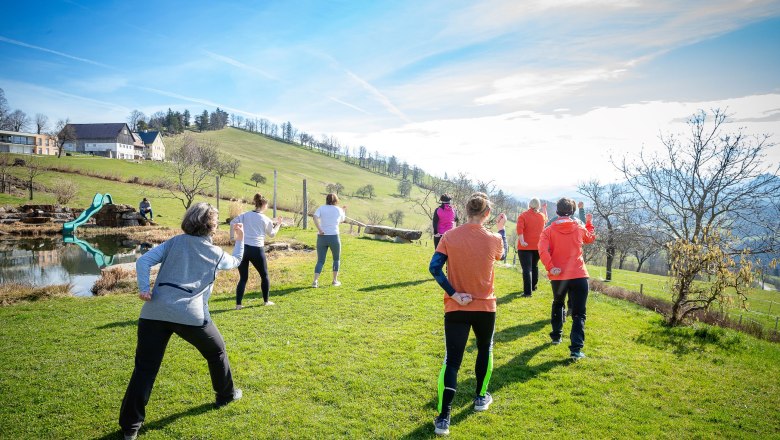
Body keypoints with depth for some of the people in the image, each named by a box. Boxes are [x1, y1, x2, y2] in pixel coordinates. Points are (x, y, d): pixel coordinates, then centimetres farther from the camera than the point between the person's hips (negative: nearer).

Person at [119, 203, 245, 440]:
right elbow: (235, 261, 33)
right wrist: (240, 239, 46)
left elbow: (143, 261, 2)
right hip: (190, 315, -2)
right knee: (216, 352, 23)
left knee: (145, 368, 9)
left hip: (154, 313, 2)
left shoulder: (175, 241, 14)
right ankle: (226, 395, 39)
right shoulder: (216, 253, 11)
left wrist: (144, 288, -4)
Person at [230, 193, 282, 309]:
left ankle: (238, 304, 2)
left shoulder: (245, 215, 5)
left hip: (242, 248, 3)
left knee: (243, 278, 10)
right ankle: (266, 301, 25)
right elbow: (272, 234, 16)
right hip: (257, 250, -3)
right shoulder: (266, 220, 1)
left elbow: (232, 222, 5)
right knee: (264, 275, 17)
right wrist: (278, 224, 30)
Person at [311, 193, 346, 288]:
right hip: (334, 237, -1)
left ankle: (315, 281, -6)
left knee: (320, 261, 8)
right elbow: (342, 220, 24)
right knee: (336, 259, 20)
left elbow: (315, 217, -15)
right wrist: (343, 211, 40)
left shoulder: (321, 208, 4)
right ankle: (335, 280, 20)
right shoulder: (339, 210, 4)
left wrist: (319, 230, -14)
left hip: (322, 237, 1)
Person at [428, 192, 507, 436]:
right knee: (485, 349, 26)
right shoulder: (494, 239, -8)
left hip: (456, 308, 0)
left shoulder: (450, 236, -9)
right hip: (485, 307, 1)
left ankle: (444, 417, -5)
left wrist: (453, 294, -13)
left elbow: (434, 267, -16)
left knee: (451, 361, 1)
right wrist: (501, 229, 29)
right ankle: (480, 397, 40)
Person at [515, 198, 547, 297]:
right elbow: (546, 219, 30)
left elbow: (519, 228, -22)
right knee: (534, 266, 23)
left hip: (525, 246, -4)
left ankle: (527, 291, -13)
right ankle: (533, 286, 37)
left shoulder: (523, 216, -6)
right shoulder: (542, 216, 6)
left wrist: (522, 241, -28)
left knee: (527, 269, -7)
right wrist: (545, 209, 43)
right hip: (538, 246, 4)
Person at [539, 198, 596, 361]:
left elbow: (543, 250, -18)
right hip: (579, 275, -1)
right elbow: (591, 238, 25)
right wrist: (589, 223, 39)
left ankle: (556, 336, 36)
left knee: (557, 304, 28)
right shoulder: (580, 228, 3)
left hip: (558, 276, 1)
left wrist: (550, 267, -15)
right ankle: (576, 349, -10)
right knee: (578, 314, 1)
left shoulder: (549, 230, -2)